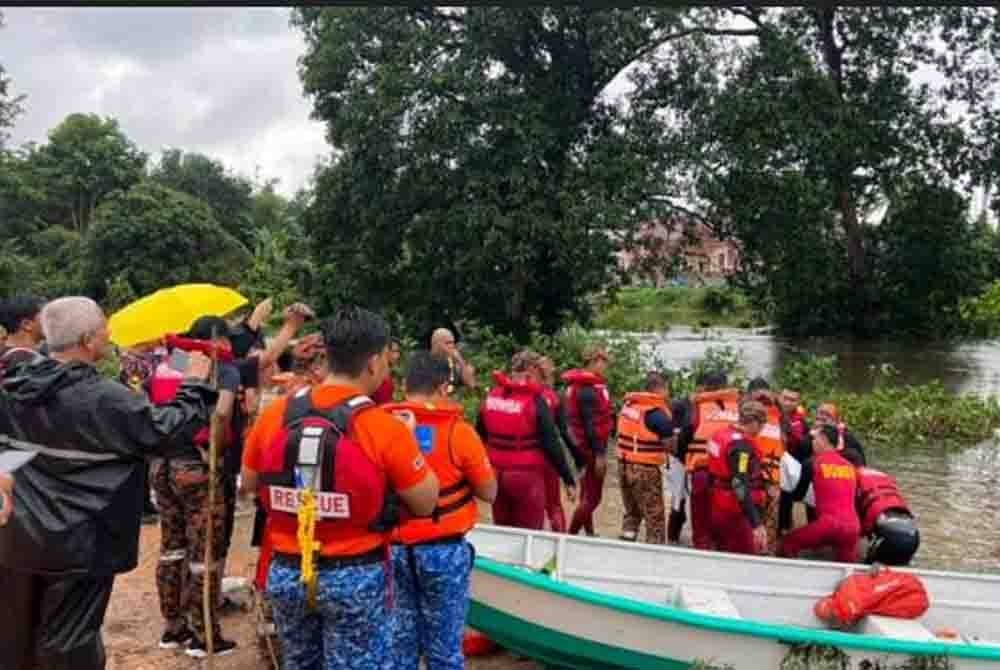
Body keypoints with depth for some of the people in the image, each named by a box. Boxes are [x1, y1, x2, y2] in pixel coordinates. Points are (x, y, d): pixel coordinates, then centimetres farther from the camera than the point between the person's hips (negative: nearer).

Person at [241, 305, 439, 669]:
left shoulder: (273, 415, -5)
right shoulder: (384, 428, -18)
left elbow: (249, 485, 10)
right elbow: (426, 504, -7)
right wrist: (407, 440, 4)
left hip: (286, 572, 5)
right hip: (355, 578, -4)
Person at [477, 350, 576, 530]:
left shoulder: (491, 396, 5)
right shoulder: (536, 401, -11)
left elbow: (479, 436, 15)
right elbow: (551, 444, -12)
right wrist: (568, 479, -5)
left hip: (496, 474, 5)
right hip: (526, 475, -5)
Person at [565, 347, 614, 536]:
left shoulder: (582, 384, 12)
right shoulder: (588, 388, -20)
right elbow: (592, 423, -23)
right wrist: (600, 453, -22)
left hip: (585, 447, 10)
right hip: (591, 449, -10)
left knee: (588, 494, 18)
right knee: (592, 496, -3)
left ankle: (588, 533, 29)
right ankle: (571, 535, 1)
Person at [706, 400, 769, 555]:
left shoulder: (721, 434, 7)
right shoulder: (741, 445, -20)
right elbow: (740, 486, -28)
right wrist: (757, 524, -32)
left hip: (716, 510, 10)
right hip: (732, 514, -9)